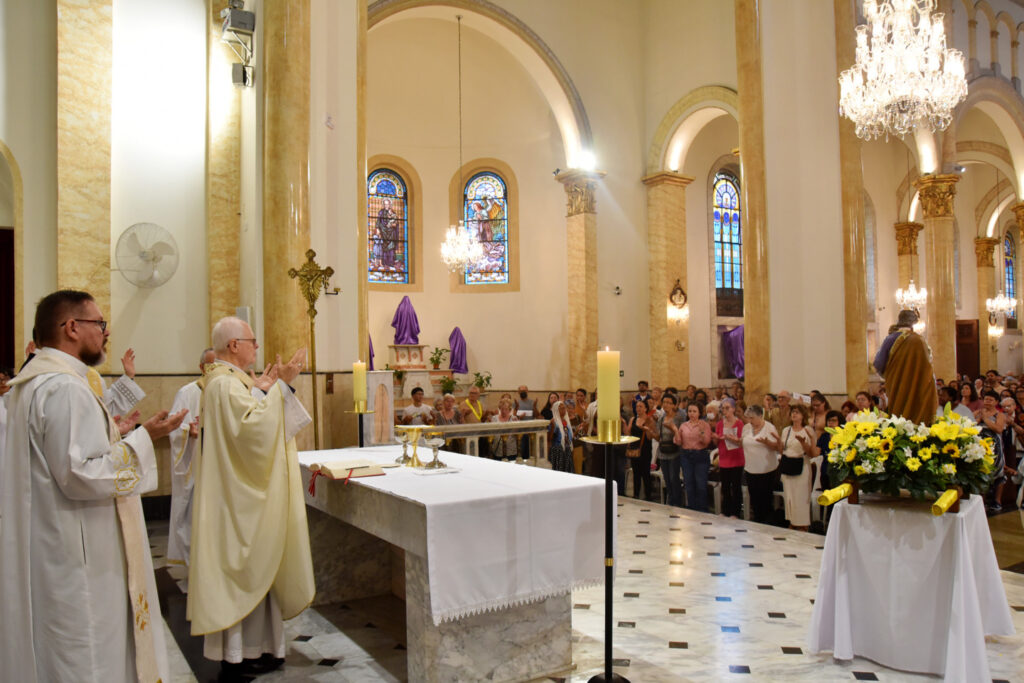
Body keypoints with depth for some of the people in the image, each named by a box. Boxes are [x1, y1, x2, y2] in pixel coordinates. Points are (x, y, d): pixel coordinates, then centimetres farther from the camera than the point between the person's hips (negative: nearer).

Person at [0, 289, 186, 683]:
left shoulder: (32, 381, 11)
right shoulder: (66, 388, -21)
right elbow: (82, 476, -26)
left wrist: (107, 433, 18)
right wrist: (142, 438, -19)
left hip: (42, 545, 10)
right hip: (76, 559, -10)